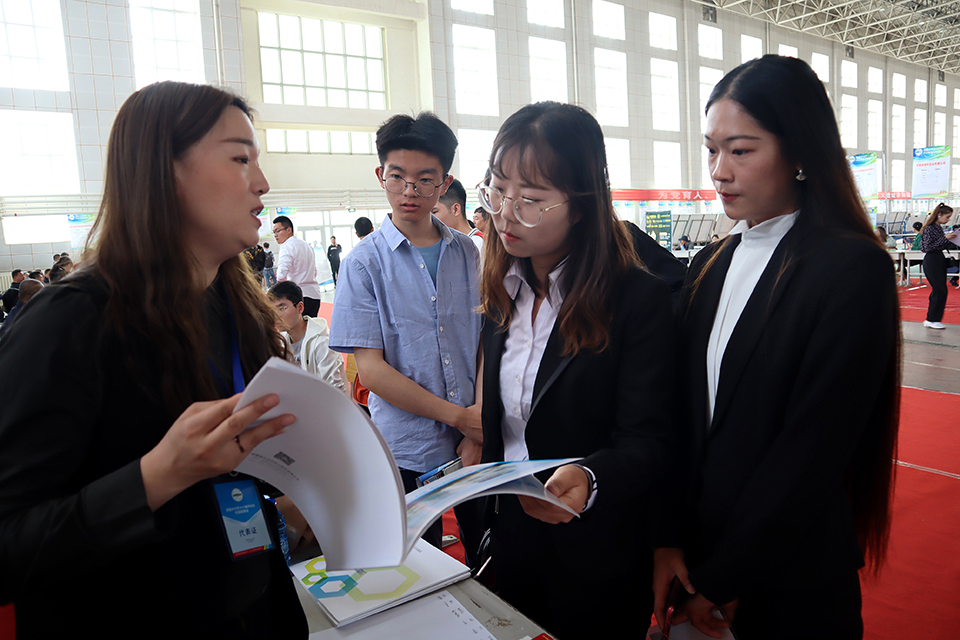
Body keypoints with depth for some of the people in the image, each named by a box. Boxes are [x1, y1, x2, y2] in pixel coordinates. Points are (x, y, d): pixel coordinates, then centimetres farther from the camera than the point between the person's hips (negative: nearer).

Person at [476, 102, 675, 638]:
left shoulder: (640, 298, -19)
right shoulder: (504, 293, 0)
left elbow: (645, 441, -20)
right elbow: (498, 421, 7)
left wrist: (588, 479, -39)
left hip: (596, 558, -5)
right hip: (510, 537, 6)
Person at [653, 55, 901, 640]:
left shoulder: (854, 267, -15)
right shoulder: (711, 264, 3)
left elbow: (812, 448, -18)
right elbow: (683, 415, 0)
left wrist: (722, 578, -13)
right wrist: (670, 539, -8)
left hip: (793, 585, -5)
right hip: (697, 558, 5)